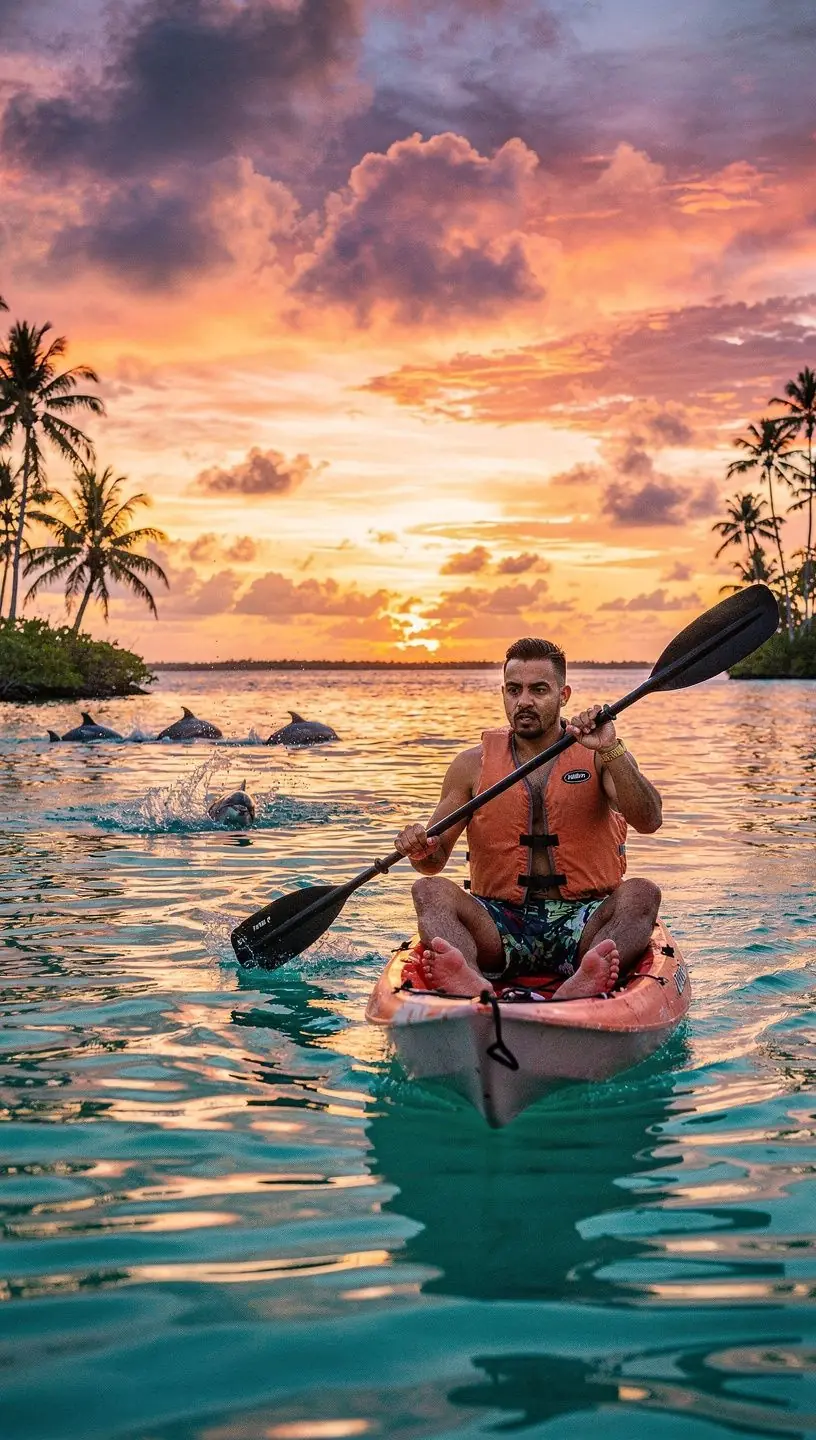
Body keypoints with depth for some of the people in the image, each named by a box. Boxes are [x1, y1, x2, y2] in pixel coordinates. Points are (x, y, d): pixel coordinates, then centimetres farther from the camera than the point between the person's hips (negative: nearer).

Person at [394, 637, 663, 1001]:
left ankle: (580, 988, -57)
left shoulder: (597, 756, 5)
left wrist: (609, 751, -23)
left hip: (581, 926, -1)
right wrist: (421, 850, -15)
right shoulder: (473, 765, 8)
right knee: (429, 890, -23)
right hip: (501, 925, 1)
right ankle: (472, 985, -54)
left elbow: (649, 821, -11)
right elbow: (436, 861, 9)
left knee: (641, 893, -28)